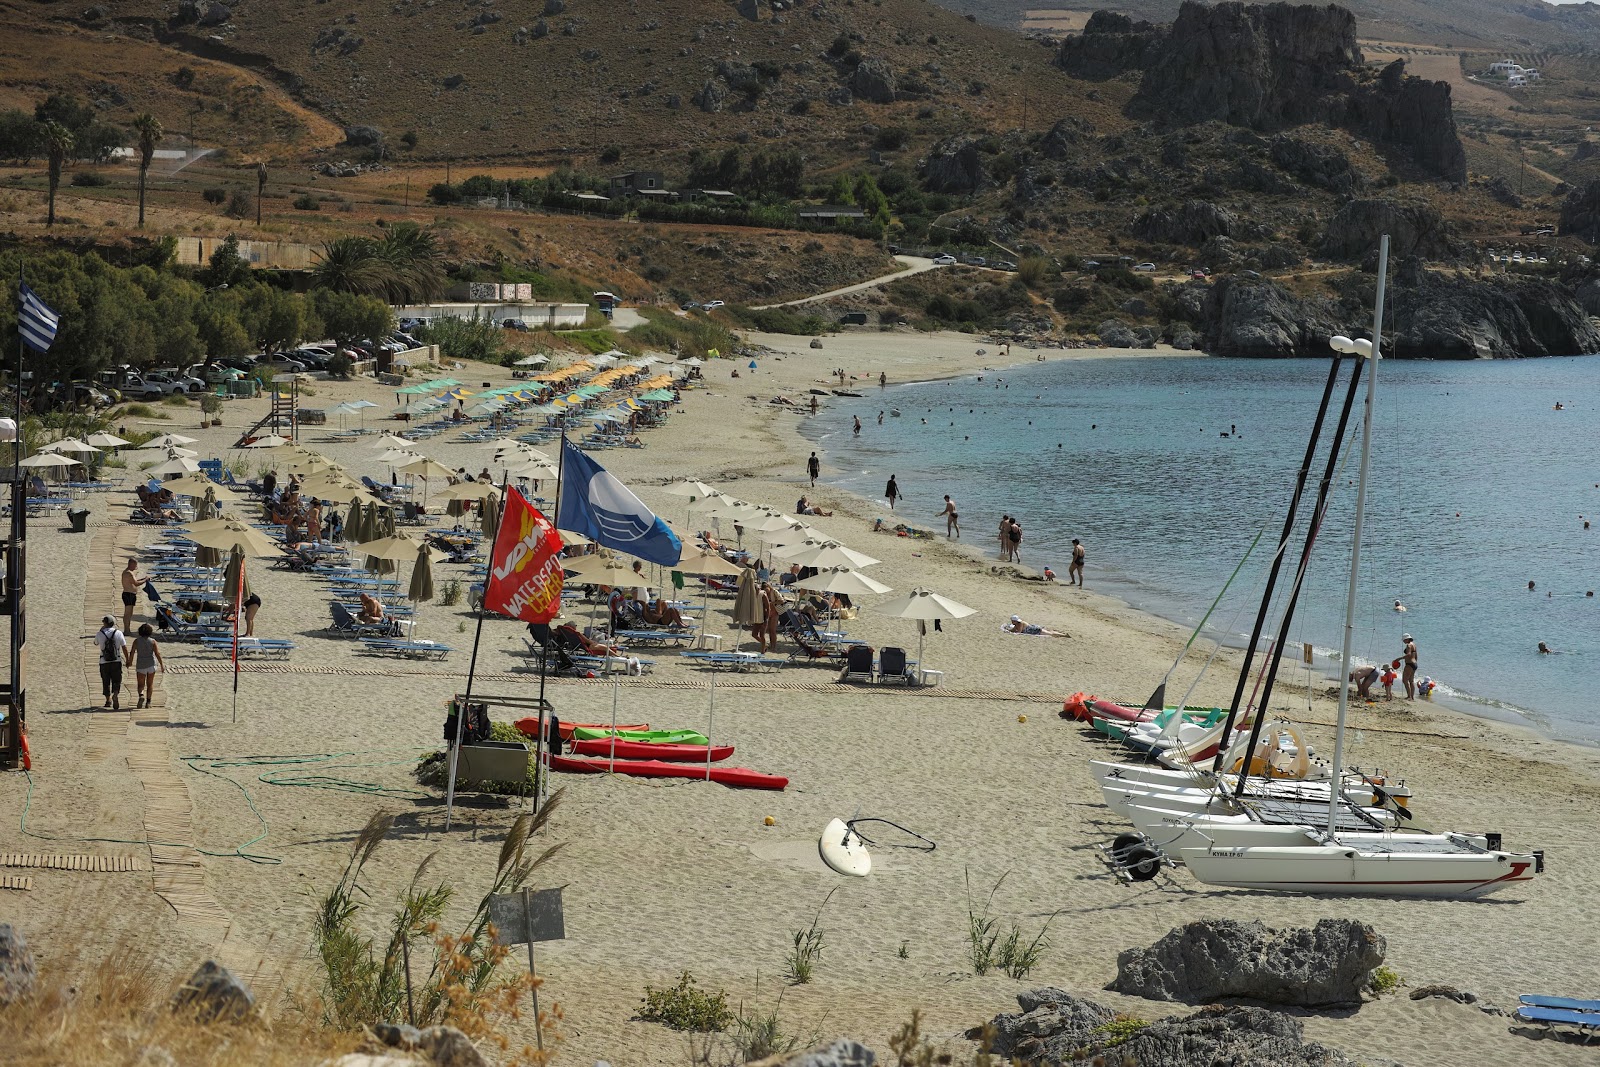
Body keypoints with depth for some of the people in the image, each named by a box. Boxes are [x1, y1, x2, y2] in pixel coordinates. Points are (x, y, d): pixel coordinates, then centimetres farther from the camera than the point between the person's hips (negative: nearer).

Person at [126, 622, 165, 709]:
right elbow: (157, 654, -9)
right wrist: (162, 665, -4)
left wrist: (130, 662, 12)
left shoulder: (136, 641, -4)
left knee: (141, 684, 8)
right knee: (150, 684, 13)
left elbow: (132, 652, -5)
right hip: (151, 664, 0)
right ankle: (148, 702, 10)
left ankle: (141, 695, -21)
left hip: (141, 665, 0)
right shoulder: (153, 641, -5)